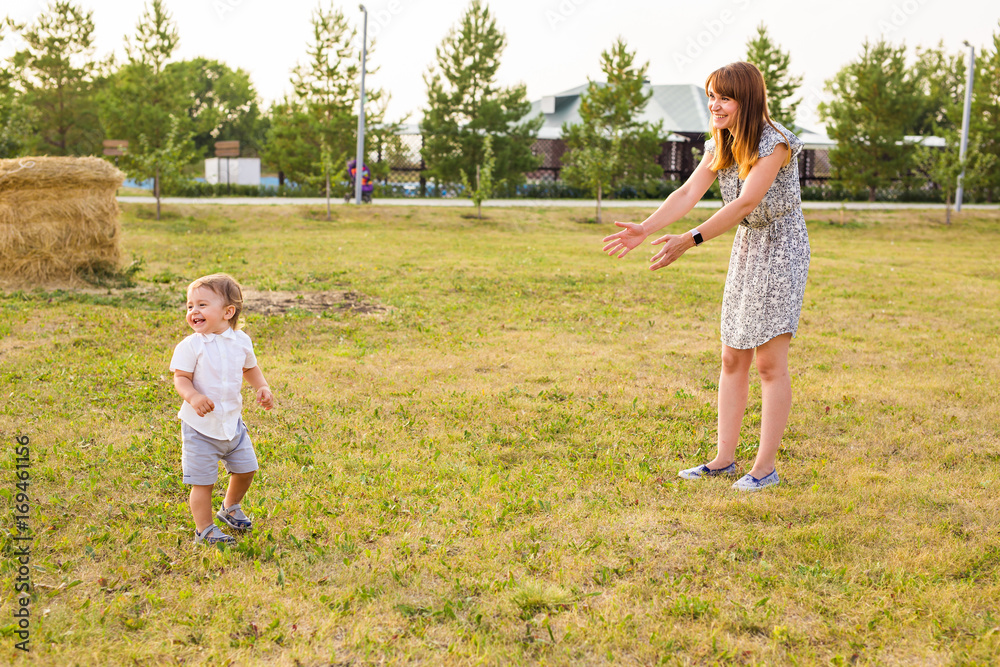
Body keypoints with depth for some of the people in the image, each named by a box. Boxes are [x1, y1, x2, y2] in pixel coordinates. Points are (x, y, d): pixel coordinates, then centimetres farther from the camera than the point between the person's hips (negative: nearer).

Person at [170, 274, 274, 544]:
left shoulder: (241, 341, -1)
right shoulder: (190, 346, -15)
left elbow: (250, 368, 15)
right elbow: (180, 377, -13)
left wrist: (262, 388, -1)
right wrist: (192, 396, -33)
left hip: (232, 422, 5)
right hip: (200, 427, -5)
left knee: (246, 468, 16)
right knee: (203, 481, -1)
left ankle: (230, 508, 42)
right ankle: (204, 529, 16)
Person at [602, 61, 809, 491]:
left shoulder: (774, 143, -20)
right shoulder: (720, 145, 4)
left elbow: (745, 203, -30)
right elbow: (688, 193, -5)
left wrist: (688, 241, -37)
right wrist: (644, 230, -19)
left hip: (782, 251, -8)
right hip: (746, 247, 8)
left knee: (770, 362, -5)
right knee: (732, 359, 8)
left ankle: (765, 467, 4)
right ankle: (724, 459, 16)